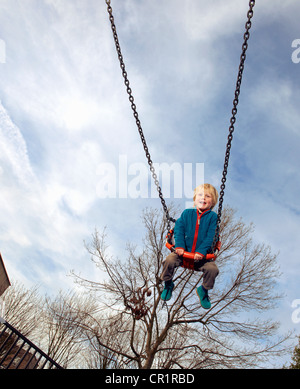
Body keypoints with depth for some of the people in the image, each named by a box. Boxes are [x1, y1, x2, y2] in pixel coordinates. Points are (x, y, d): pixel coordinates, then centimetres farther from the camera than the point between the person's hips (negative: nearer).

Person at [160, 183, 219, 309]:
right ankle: (168, 284, 11)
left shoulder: (213, 216, -2)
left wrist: (201, 252, -19)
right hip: (184, 251, 1)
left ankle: (204, 290, 12)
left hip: (202, 255, -1)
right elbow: (178, 229, 0)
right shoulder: (187, 213, 3)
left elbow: (211, 236, -9)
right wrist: (179, 246, -14)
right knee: (169, 261, -21)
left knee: (212, 268, -22)